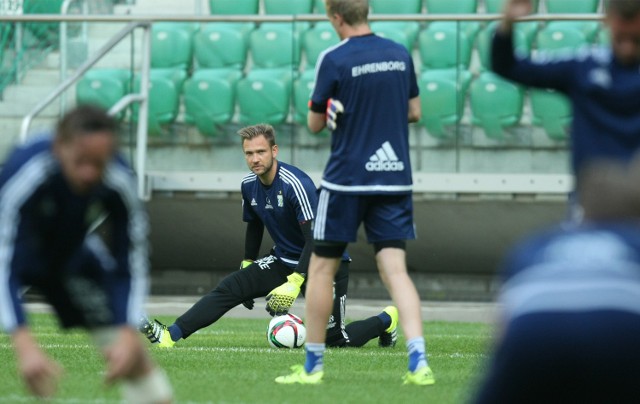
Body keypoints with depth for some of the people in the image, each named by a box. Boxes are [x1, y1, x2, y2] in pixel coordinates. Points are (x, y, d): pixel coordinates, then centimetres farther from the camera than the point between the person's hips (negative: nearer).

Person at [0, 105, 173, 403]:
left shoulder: (120, 183, -30)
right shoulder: (25, 175, -41)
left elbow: (130, 267, -19)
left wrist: (127, 335, -30)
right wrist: (24, 345, -53)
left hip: (71, 255, 3)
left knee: (132, 354, -1)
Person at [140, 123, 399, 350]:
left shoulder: (295, 184, -26)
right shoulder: (249, 185, -3)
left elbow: (315, 238, -30)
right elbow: (254, 227, 17)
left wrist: (294, 283, -37)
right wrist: (247, 267, 20)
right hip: (285, 259, 6)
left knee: (336, 339, -5)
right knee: (230, 287, -13)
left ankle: (387, 320, 23)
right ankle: (169, 335, -21)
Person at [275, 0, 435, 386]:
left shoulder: (334, 60, -11)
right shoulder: (400, 54, 5)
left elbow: (315, 123, -3)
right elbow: (414, 111, 15)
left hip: (346, 179, -4)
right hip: (395, 177, 4)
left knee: (322, 267, 9)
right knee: (395, 269, 1)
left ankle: (313, 365, 14)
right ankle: (419, 361, -15)